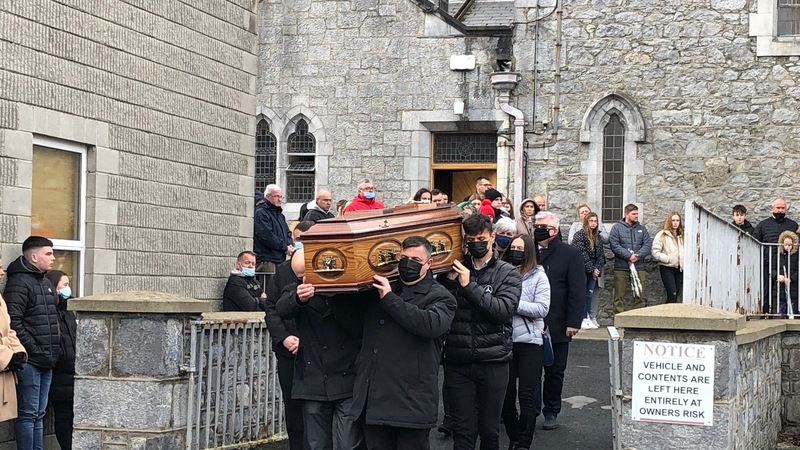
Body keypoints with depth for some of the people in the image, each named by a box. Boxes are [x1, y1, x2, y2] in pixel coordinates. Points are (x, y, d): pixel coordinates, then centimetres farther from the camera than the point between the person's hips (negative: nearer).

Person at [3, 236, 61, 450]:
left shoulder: (45, 282, 18)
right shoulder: (19, 282, -10)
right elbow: (13, 323, -18)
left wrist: (55, 349, 13)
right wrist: (33, 350, -18)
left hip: (45, 361, 9)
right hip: (29, 361, -9)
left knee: (39, 414, 12)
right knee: (28, 414, -5)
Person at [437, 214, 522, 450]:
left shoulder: (507, 273, 2)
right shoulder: (455, 269, 8)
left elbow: (505, 310, -13)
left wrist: (470, 285, -15)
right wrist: (449, 279, -13)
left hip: (493, 361, -1)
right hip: (457, 362, 1)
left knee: (489, 430, 8)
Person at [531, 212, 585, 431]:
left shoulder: (570, 254, -2)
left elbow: (577, 291, -6)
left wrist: (573, 322, -12)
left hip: (557, 327, -1)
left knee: (555, 371, 9)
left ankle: (551, 412, 21)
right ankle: (531, 411, 14)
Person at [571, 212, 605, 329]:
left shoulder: (598, 236, 12)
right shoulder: (580, 234, -8)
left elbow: (601, 254, 11)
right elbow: (582, 254, -13)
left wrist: (597, 269, -4)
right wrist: (592, 269, -14)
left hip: (593, 270, 6)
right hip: (582, 269, -6)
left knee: (590, 294, 8)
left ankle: (588, 318, 12)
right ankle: (582, 319, -5)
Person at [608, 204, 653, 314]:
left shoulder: (642, 228, 13)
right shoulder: (617, 228, 2)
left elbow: (648, 244, 2)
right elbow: (614, 245, -10)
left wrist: (638, 256, -13)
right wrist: (628, 255, -18)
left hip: (638, 267, 3)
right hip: (621, 268, -3)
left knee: (639, 295, 6)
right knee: (619, 296, 0)